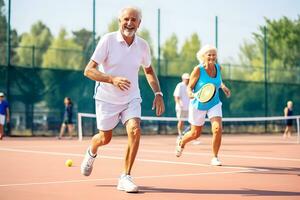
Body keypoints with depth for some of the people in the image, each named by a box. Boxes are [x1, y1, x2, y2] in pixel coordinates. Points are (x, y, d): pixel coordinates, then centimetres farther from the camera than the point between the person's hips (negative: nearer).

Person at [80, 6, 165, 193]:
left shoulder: (143, 45, -5)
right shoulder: (108, 40, -16)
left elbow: (149, 70, 15)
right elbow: (89, 70, -18)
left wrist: (158, 93, 2)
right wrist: (113, 79, -33)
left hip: (131, 98, 2)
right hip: (107, 98, -2)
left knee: (135, 130, -20)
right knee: (105, 138, 11)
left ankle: (125, 177, -9)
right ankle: (91, 153, 49)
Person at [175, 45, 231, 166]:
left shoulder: (218, 67, -6)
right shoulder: (198, 70, -20)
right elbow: (189, 87, -15)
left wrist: (223, 87, 4)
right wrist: (191, 94, -35)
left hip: (214, 104, 3)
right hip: (198, 105, -3)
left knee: (217, 129, -20)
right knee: (195, 134, 12)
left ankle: (214, 157, -3)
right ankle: (181, 142, 47)